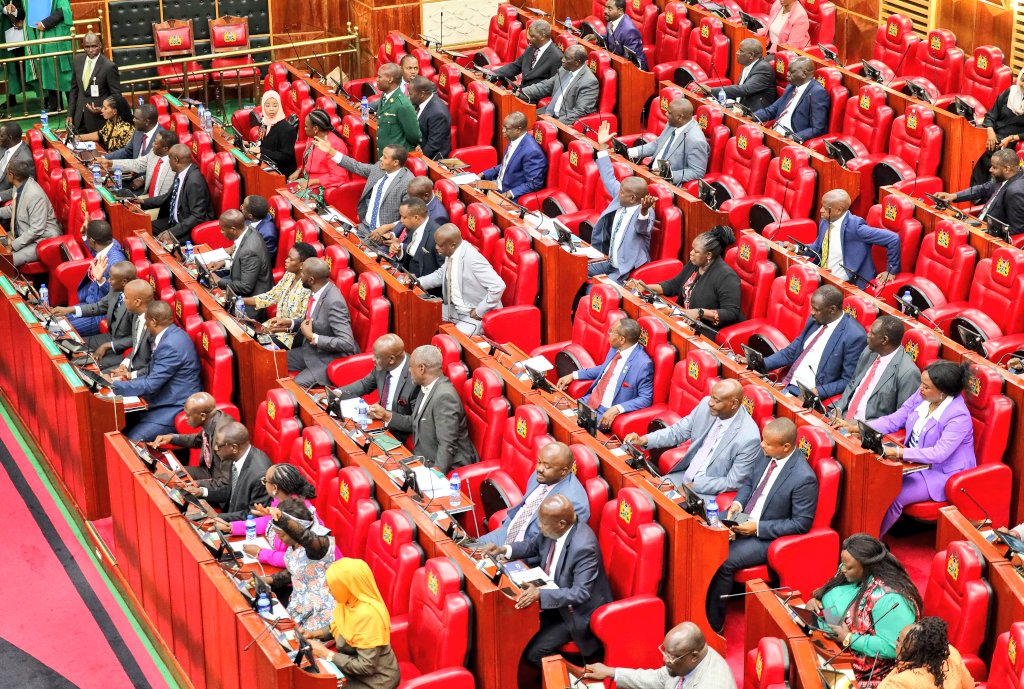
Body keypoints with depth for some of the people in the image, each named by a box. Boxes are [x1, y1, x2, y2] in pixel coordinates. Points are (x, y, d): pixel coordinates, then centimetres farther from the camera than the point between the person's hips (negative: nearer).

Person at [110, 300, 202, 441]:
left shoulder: (170, 346, -24)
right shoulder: (172, 335, 8)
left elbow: (151, 385, -22)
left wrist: (115, 386, -13)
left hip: (177, 407, -10)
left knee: (132, 440, -18)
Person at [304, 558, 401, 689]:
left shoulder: (368, 615, -31)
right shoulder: (348, 601, -6)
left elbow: (367, 667, -28)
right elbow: (340, 628, 17)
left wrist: (326, 654, -23)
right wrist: (316, 634, 0)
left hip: (374, 678, -8)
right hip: (353, 665, 8)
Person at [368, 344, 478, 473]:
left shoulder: (444, 396, -24)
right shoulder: (427, 389, 6)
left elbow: (447, 445, -27)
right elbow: (415, 423, 19)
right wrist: (386, 416, 14)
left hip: (448, 468, -9)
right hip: (425, 458, 9)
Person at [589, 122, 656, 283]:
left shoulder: (645, 214, -22)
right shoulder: (621, 200, 1)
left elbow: (641, 228, -44)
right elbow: (609, 179, 13)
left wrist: (644, 211, -67)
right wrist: (602, 146, 14)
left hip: (627, 272, -9)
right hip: (610, 263, 9)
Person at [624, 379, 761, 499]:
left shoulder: (749, 438, -24)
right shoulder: (706, 406, -7)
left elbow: (733, 483, -17)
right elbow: (677, 432, 5)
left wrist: (693, 486, -20)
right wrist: (643, 440, -10)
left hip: (710, 493, -7)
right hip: (685, 475, 7)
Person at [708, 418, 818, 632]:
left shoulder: (804, 478, -24)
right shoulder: (767, 455, -3)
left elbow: (801, 524, -18)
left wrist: (757, 528, -20)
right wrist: (738, 502, -6)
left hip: (768, 537, -8)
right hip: (744, 520, 8)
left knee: (723, 563, -24)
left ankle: (713, 624, -6)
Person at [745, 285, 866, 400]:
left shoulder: (854, 336, -14)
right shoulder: (815, 321, 9)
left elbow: (848, 381, -11)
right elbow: (791, 352, 17)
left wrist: (818, 392, -21)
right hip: (787, 384, 8)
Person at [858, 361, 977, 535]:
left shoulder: (958, 416, -25)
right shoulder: (921, 396, -2)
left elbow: (939, 454, -31)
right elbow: (894, 420, 5)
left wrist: (898, 452, -37)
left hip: (942, 474, -8)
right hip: (914, 462, 8)